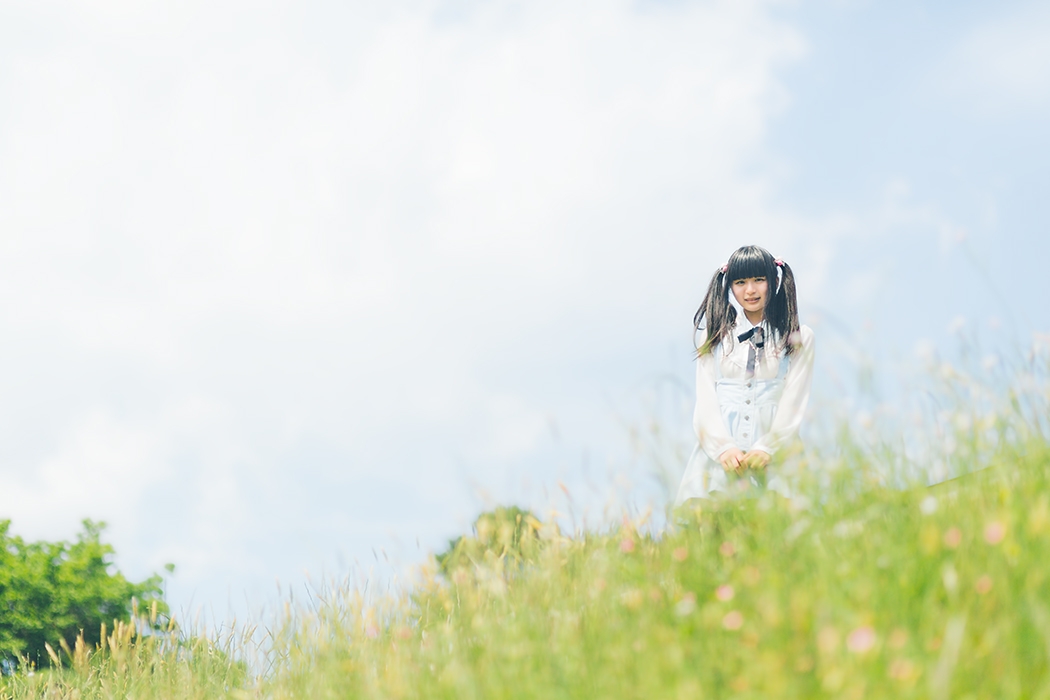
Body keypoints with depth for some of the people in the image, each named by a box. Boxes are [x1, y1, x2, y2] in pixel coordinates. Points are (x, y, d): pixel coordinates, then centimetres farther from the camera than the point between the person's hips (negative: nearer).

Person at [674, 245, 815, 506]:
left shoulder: (799, 338, 9)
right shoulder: (714, 335, 13)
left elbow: (794, 401, 1)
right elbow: (705, 397, 5)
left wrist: (766, 448, -12)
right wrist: (723, 447, -10)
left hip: (772, 454, -1)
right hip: (719, 455, 1)